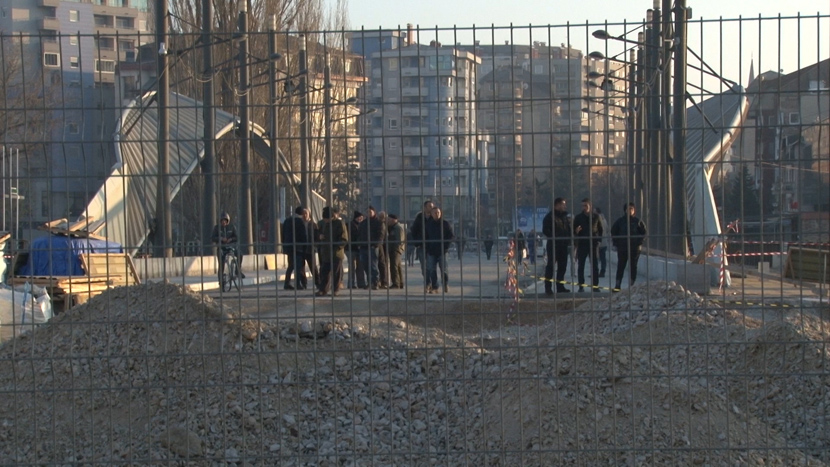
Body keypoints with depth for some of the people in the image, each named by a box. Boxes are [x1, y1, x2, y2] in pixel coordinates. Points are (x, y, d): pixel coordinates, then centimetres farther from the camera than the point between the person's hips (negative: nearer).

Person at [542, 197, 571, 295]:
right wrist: (554, 237, -20)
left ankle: (560, 286, 17)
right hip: (553, 245, -7)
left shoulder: (564, 216, 17)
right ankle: (548, 288, -6)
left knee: (562, 266, 9)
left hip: (563, 245, 7)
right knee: (550, 266, -6)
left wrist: (569, 240, 5)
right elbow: (545, 231, -12)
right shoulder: (550, 216, -6)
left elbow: (568, 230, 21)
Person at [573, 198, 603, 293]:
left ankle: (595, 285, 5)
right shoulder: (578, 217, 4)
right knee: (580, 266, -2)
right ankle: (581, 286, 2)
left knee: (595, 266, 1)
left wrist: (599, 239, 1)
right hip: (582, 244, -1)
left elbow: (600, 230, 13)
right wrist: (576, 231, -16)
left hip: (593, 244, 1)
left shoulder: (596, 217, 6)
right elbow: (573, 231, 6)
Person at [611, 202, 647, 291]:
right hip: (622, 248, 0)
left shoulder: (638, 221, 2)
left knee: (633, 267, 4)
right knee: (620, 266, -3)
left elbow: (643, 233, 7)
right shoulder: (620, 221, 4)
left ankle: (632, 285, 9)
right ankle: (617, 285, -4)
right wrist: (615, 244, 3)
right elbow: (613, 232, 10)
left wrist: (640, 243, -2)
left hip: (635, 248, 0)